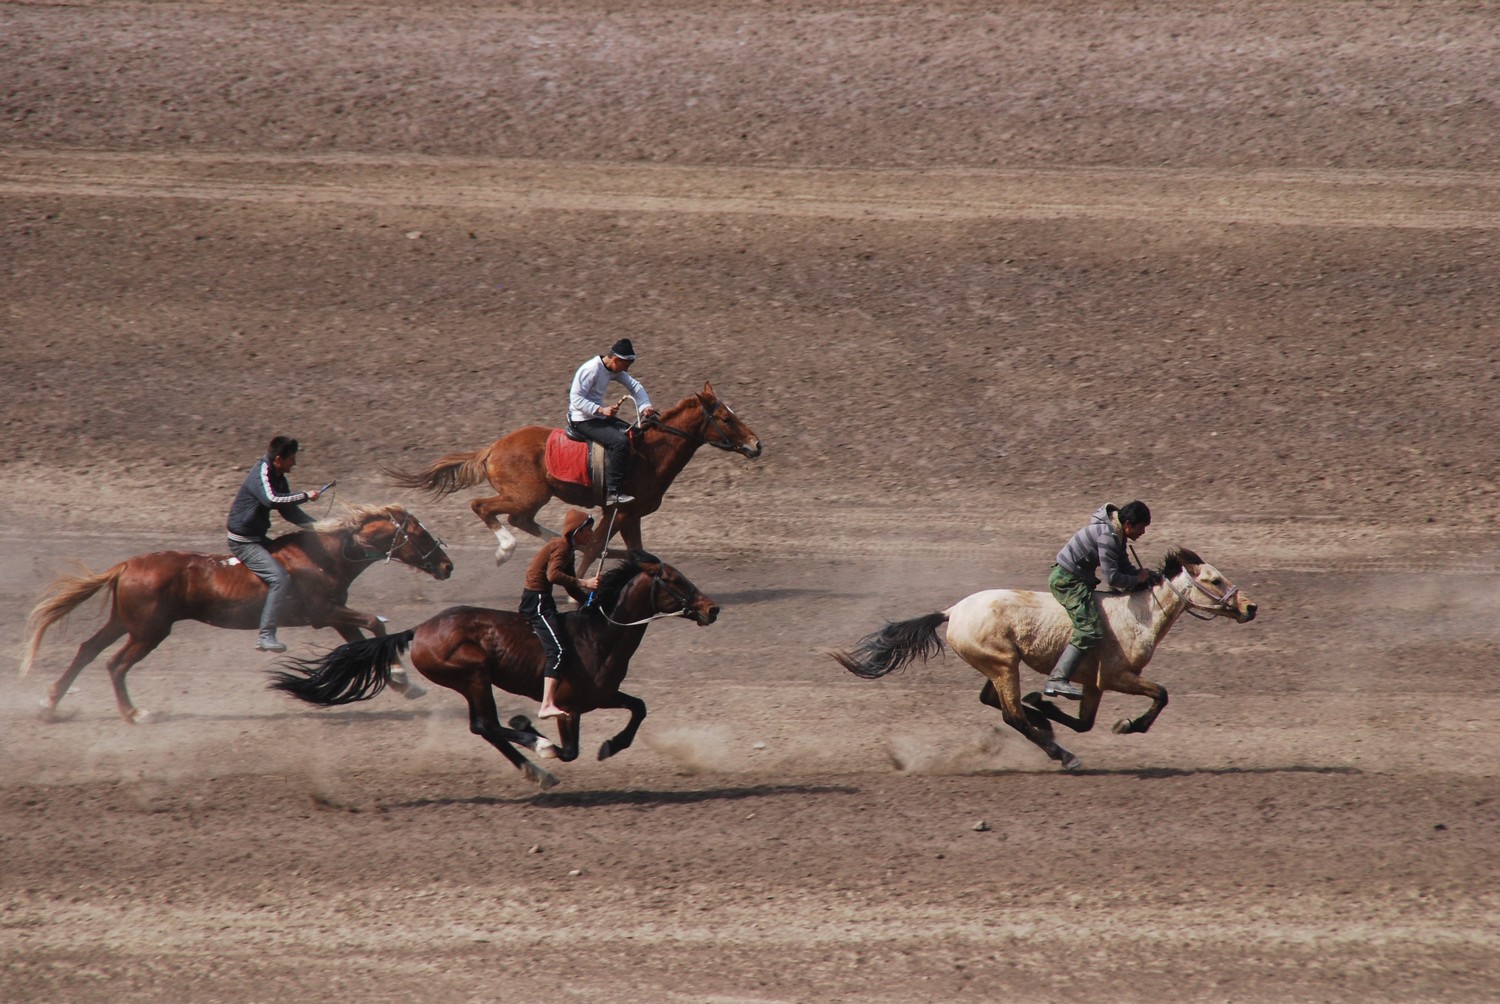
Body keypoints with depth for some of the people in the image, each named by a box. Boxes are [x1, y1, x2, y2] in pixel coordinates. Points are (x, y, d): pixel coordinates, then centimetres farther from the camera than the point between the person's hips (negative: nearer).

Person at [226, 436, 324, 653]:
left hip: (258, 538, 10)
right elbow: (272, 500, -39)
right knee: (281, 578, -22)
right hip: (244, 542, -10)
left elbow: (289, 511, 15)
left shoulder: (279, 478, 8)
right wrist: (306, 496, -30)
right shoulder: (261, 476, -21)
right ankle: (266, 636, -22)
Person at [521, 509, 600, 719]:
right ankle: (547, 705, -32)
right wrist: (584, 583, -26)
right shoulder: (561, 546, -11)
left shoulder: (567, 549, 19)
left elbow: (572, 589, 22)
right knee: (557, 649, -21)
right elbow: (553, 574, -28)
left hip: (540, 599, 11)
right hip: (537, 600, -11)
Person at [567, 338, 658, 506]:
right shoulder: (591, 370, -20)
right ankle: (613, 493, -29)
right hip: (583, 421, -10)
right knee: (620, 441, -27)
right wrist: (601, 410, -31)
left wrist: (645, 407, -2)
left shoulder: (613, 371, 8)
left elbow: (634, 386, 15)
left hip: (599, 417, 10)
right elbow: (576, 398, -23)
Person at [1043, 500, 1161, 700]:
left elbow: (1125, 568, 16)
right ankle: (1058, 680, -27)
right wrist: (1137, 579, -9)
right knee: (1091, 631, -19)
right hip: (1069, 581, -11)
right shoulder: (1108, 537, -22)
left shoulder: (1117, 534, 10)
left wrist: (1146, 575, -1)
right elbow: (1112, 578, -24)